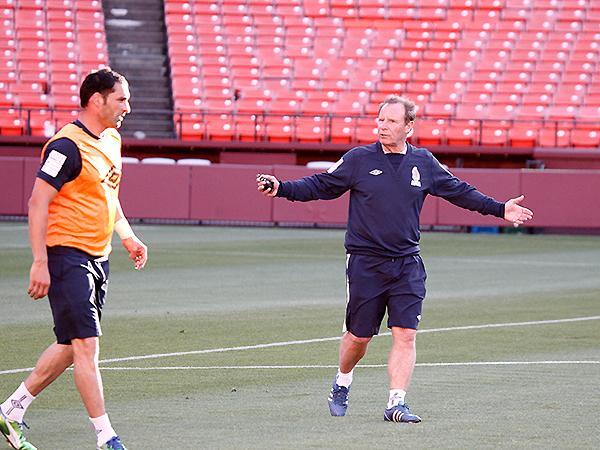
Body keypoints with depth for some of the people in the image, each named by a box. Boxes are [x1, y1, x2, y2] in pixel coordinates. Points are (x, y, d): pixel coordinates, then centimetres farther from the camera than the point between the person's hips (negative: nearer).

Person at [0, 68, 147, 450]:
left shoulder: (111, 140, 13)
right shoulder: (68, 145, -15)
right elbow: (38, 202, -17)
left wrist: (128, 236, 21)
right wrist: (40, 262, -20)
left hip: (97, 259, 9)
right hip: (67, 256, -9)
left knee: (71, 347, 12)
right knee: (86, 343, -10)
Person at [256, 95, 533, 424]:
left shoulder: (424, 163, 6)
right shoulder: (359, 159, -2)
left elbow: (460, 192, 17)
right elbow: (321, 185, 2)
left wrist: (499, 209, 14)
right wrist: (282, 188, -11)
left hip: (407, 265, 2)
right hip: (365, 262, -2)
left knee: (405, 334, -9)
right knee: (359, 335, 5)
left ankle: (396, 402, -6)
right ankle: (342, 384, 33)